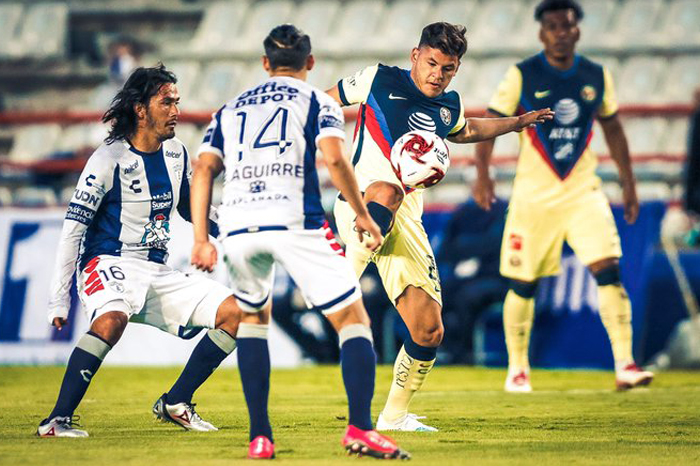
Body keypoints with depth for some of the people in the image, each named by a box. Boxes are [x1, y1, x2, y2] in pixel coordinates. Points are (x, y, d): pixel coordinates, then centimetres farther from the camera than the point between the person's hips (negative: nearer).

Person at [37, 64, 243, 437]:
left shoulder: (176, 154, 9)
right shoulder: (108, 159, -11)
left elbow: (192, 209, 25)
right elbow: (73, 229, -11)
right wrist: (59, 300, -14)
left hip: (157, 273, 7)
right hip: (107, 265, -7)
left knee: (235, 313, -4)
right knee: (112, 318, -39)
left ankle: (175, 403, 3)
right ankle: (58, 419, -33)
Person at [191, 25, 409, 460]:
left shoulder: (230, 109, 26)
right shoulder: (317, 101, 15)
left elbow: (204, 169, 13)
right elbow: (334, 158, -3)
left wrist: (201, 240, 10)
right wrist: (363, 215, 5)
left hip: (238, 224, 4)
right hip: (295, 220, -4)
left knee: (254, 316, 26)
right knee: (353, 321, 3)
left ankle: (260, 436, 15)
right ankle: (360, 428, -17)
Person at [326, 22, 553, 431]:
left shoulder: (449, 105, 15)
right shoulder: (379, 80, 0)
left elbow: (464, 132, 40)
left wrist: (517, 123, 39)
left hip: (405, 223, 5)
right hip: (360, 205, -5)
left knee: (429, 331, 0)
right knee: (387, 192, -44)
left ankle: (394, 416, 19)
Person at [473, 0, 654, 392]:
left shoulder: (597, 77, 3)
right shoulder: (521, 76, -6)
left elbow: (613, 129, 15)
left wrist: (628, 184, 15)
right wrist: (483, 173, -18)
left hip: (583, 191, 2)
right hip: (533, 194, -1)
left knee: (609, 270, -15)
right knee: (523, 284, 4)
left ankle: (625, 365, -16)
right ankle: (517, 369, 22)